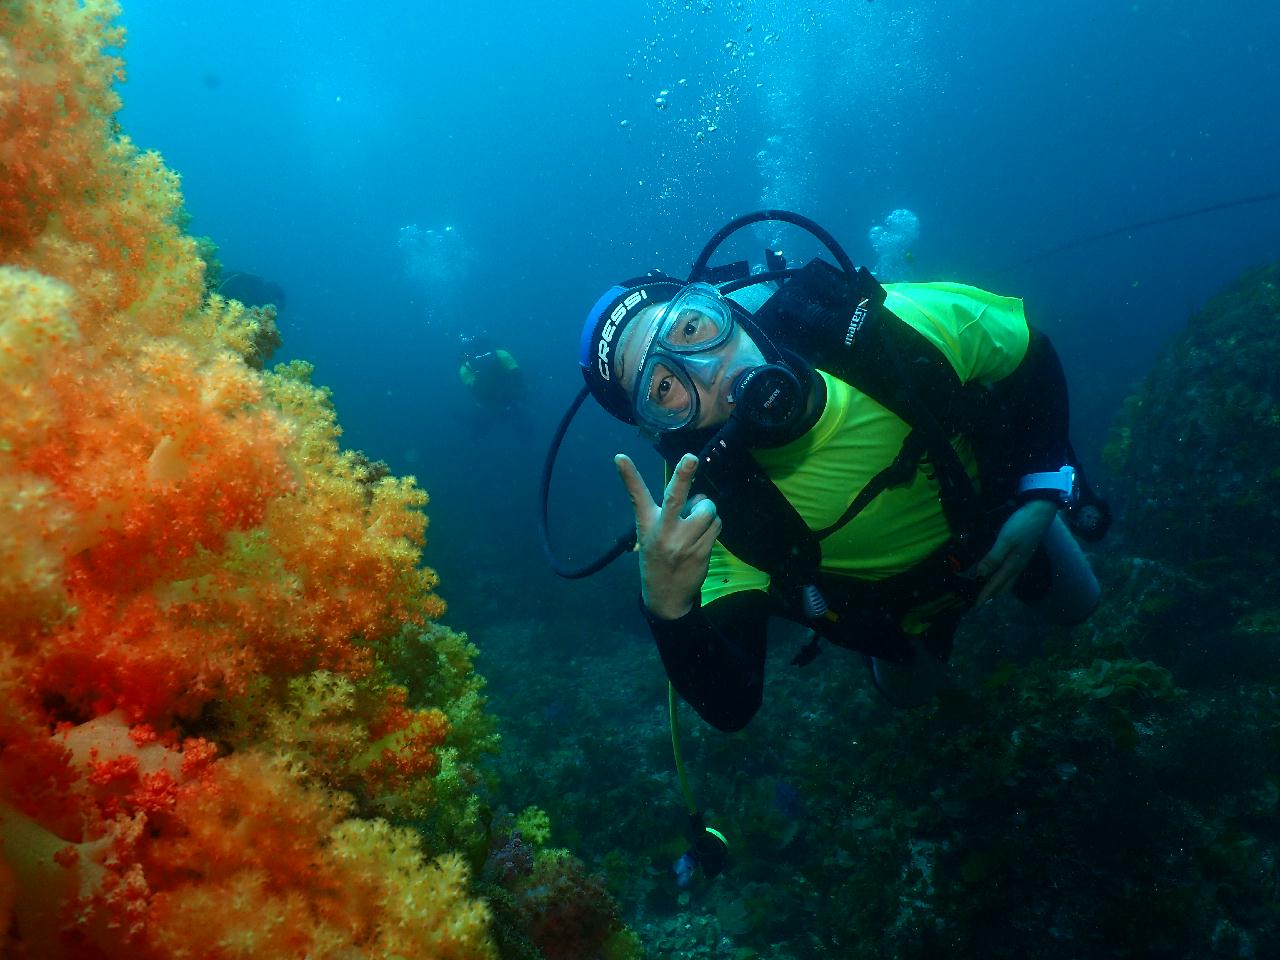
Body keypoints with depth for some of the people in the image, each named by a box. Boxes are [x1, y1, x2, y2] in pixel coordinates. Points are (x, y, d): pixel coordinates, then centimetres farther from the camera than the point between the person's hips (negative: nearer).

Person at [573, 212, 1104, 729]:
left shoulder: (898, 324, -37)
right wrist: (668, 609, -60)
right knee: (911, 690, 27)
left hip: (1002, 516, 1)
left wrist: (1041, 499, -25)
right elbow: (730, 707, -40)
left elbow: (1033, 357, -16)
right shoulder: (713, 506, -38)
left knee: (1076, 606, 28)